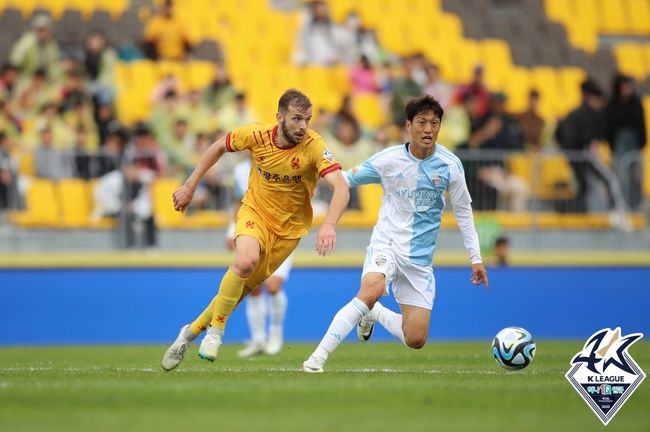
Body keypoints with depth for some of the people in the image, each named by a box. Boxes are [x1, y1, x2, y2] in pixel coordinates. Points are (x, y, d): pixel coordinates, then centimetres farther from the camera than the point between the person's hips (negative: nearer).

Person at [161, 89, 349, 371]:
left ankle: (192, 332, 27)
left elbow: (341, 188, -34)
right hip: (255, 211, 0)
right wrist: (190, 186, 3)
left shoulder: (314, 146, -24)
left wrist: (329, 225, -51)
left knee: (243, 287, 4)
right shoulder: (257, 136, -16)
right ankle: (215, 330, -12)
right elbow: (219, 146, 4)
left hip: (289, 227, 0)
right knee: (246, 261, -31)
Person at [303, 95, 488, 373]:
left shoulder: (450, 165, -5)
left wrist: (476, 258, 6)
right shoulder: (389, 159, -10)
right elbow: (347, 180, 3)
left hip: (420, 256, 3)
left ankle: (373, 313, 30)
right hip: (386, 243, -3)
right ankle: (318, 357, -31)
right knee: (371, 290, -36)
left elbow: (463, 211, 7)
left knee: (416, 340, -1)